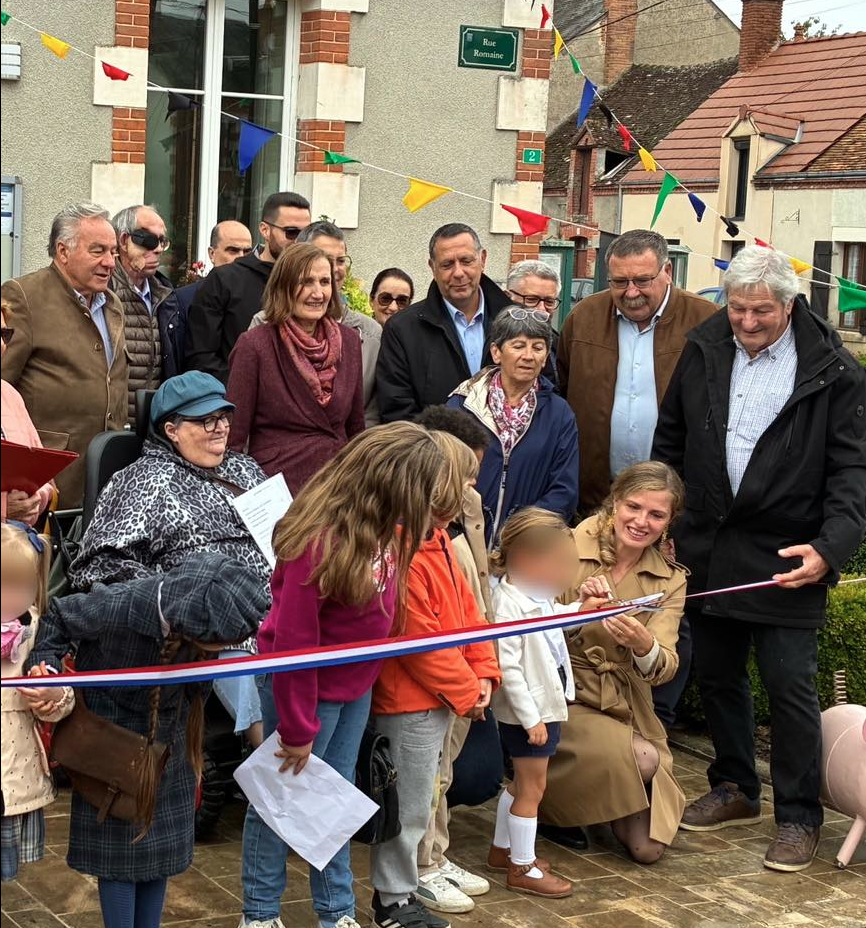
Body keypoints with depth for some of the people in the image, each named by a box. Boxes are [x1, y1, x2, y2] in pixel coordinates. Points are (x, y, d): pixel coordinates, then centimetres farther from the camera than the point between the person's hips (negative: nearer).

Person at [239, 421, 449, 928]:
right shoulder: (321, 543, -31)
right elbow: (293, 641, -25)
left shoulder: (385, 530, -7)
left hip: (356, 687, 8)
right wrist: (297, 728, -16)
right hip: (306, 688, -7)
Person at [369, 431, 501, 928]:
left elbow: (466, 610, 12)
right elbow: (419, 640, -25)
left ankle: (400, 881, 35)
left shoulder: (438, 542, 8)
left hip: (438, 699, 10)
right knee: (409, 803, 3)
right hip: (410, 702, -10)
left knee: (418, 799, 21)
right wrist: (465, 692, -15)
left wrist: (484, 673, 3)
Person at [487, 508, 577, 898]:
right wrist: (531, 719, -25)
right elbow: (508, 668, -27)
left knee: (523, 782, 21)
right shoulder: (508, 603, -25)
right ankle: (523, 869, 14)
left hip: (546, 704, 10)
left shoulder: (535, 594, 5)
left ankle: (503, 849, 37)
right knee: (532, 787, 2)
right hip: (527, 712, -10)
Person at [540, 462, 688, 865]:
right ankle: (551, 802, -1)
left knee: (647, 848, -7)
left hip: (626, 708, 4)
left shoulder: (670, 581, 3)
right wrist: (578, 611, -33)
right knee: (642, 758, -30)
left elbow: (663, 668, -11)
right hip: (563, 699, -3)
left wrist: (644, 646, -34)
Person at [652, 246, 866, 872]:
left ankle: (799, 817, 14)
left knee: (791, 687, -1)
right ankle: (735, 789, 34)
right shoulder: (704, 351, 4)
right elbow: (670, 440, 13)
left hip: (786, 559, -5)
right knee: (717, 677, 16)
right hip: (707, 549, 5)